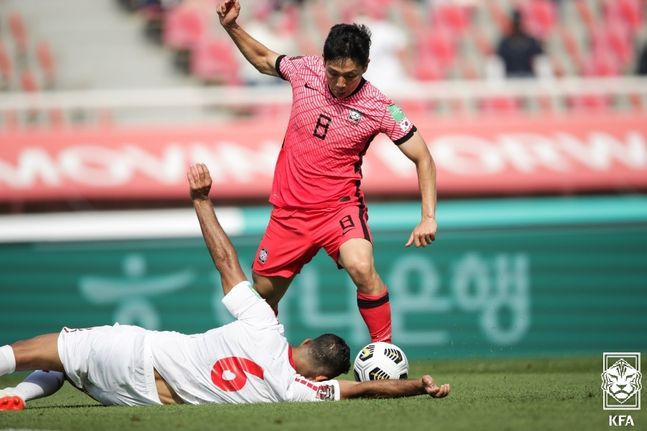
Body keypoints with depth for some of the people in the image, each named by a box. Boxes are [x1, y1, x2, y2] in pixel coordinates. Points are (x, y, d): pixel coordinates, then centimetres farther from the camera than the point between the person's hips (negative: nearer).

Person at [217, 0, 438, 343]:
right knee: (262, 293, 10)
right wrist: (232, 28, 5)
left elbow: (422, 158, -8)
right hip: (289, 209, 4)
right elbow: (263, 60, 18)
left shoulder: (380, 109, -14)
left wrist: (428, 217, -17)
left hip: (339, 207, -4)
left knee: (362, 269, -31)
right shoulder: (305, 71, -5)